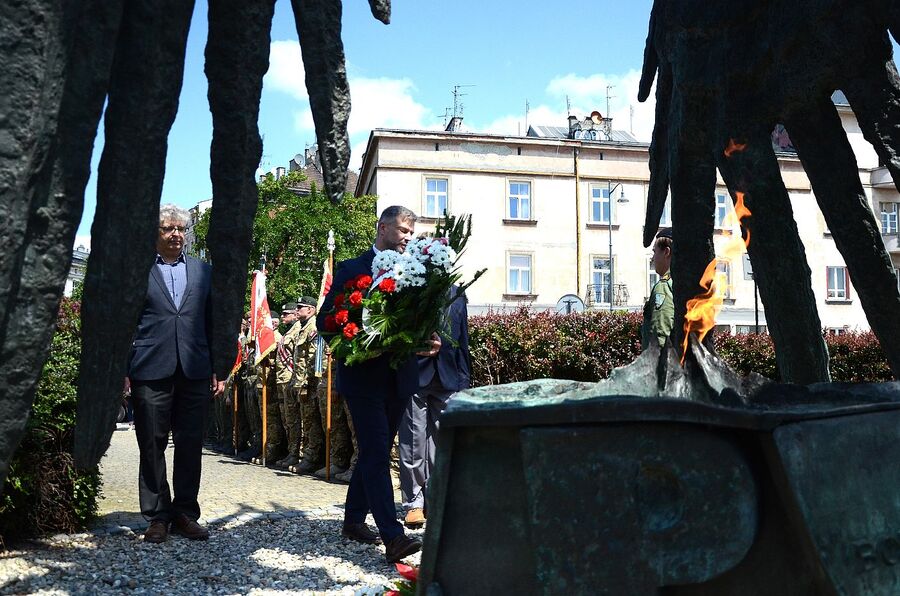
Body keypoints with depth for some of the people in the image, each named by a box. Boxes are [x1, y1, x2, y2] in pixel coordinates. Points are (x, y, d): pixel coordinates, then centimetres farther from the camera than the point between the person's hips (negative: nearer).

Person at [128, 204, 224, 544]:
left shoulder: (203, 271, 14)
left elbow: (213, 322, 13)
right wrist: (123, 370, -1)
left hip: (194, 371, 2)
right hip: (151, 371, -2)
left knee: (190, 446, 5)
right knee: (152, 446, 4)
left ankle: (185, 513, 15)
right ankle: (158, 516, 14)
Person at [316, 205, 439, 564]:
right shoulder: (352, 269, -2)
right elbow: (325, 322, -5)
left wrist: (432, 342, -10)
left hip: (399, 379, 6)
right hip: (364, 377, -5)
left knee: (374, 453, 15)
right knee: (377, 455, -9)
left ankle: (354, 519, 30)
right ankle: (393, 536, -10)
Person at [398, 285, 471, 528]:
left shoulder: (456, 294, 14)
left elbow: (463, 337, 16)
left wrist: (465, 378, 12)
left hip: (448, 377, 4)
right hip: (414, 372, -4)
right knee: (413, 439, -1)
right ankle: (414, 503, 8)